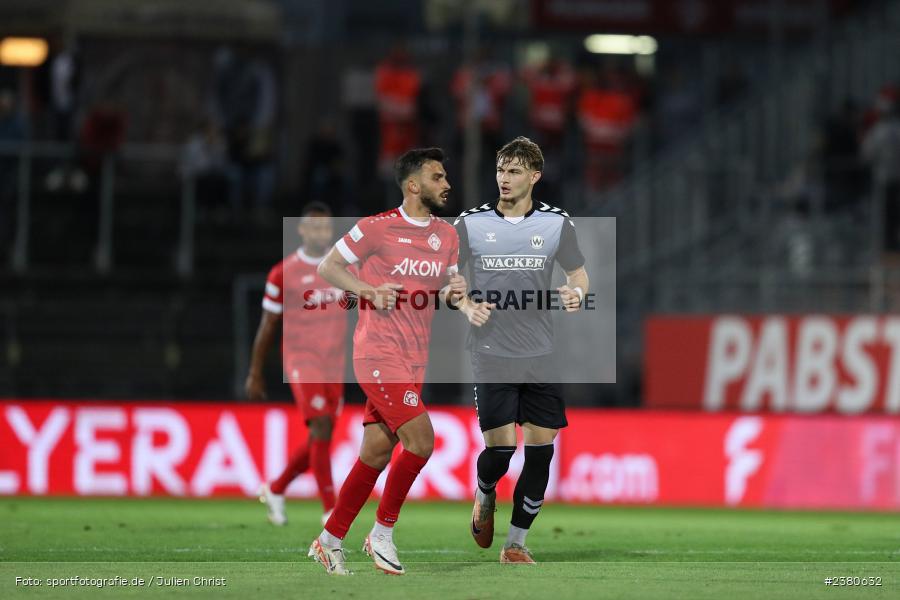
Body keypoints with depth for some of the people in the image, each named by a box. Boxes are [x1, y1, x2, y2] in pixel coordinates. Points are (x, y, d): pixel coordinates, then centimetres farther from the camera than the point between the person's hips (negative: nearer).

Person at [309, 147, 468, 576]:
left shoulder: (446, 235, 11)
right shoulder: (378, 228, -8)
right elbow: (327, 266, -1)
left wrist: (454, 292, -2)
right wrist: (368, 289, -17)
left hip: (414, 361, 7)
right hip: (379, 353, -7)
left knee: (375, 455, 7)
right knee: (420, 439, -18)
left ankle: (329, 541, 18)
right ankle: (382, 534, -2)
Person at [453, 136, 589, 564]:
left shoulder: (557, 224, 1)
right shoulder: (470, 224, -1)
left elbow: (578, 273, 11)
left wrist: (576, 293, -12)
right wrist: (467, 306, -12)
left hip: (541, 356, 2)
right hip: (492, 355, -2)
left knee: (541, 450, -2)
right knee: (500, 446, -10)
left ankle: (516, 544, 11)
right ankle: (484, 497, 27)